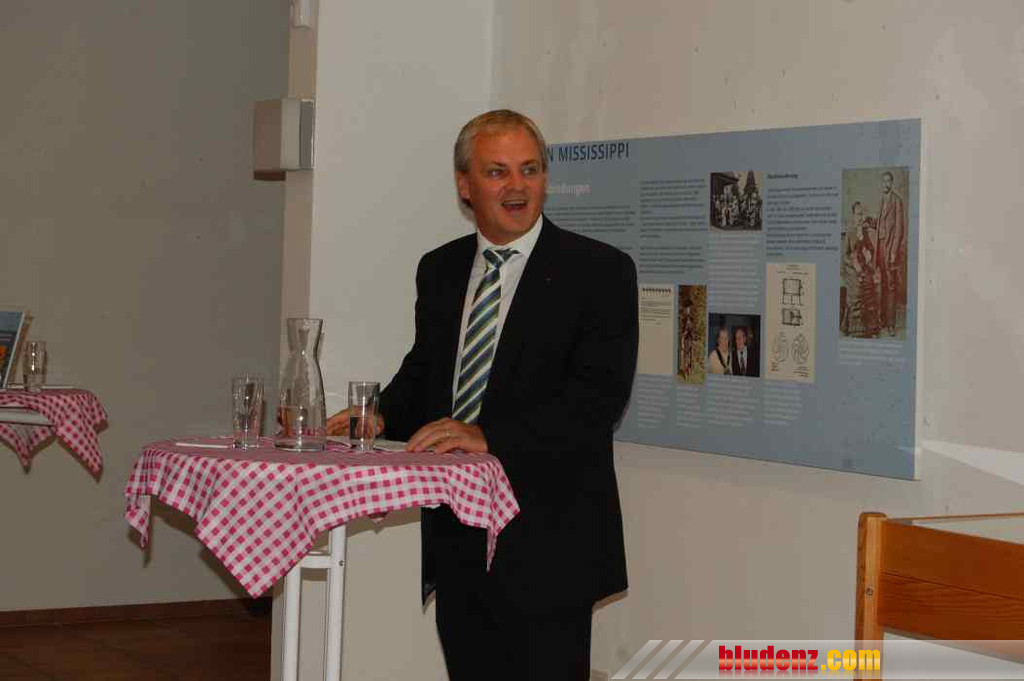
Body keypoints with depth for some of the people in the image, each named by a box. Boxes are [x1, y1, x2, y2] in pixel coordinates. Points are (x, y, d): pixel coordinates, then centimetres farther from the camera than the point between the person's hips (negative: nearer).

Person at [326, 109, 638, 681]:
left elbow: (598, 395, -17)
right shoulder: (439, 270, 12)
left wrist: (489, 435, -25)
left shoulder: (600, 272, -7)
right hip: (455, 539, 5)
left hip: (545, 543, -5)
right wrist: (381, 415, 1)